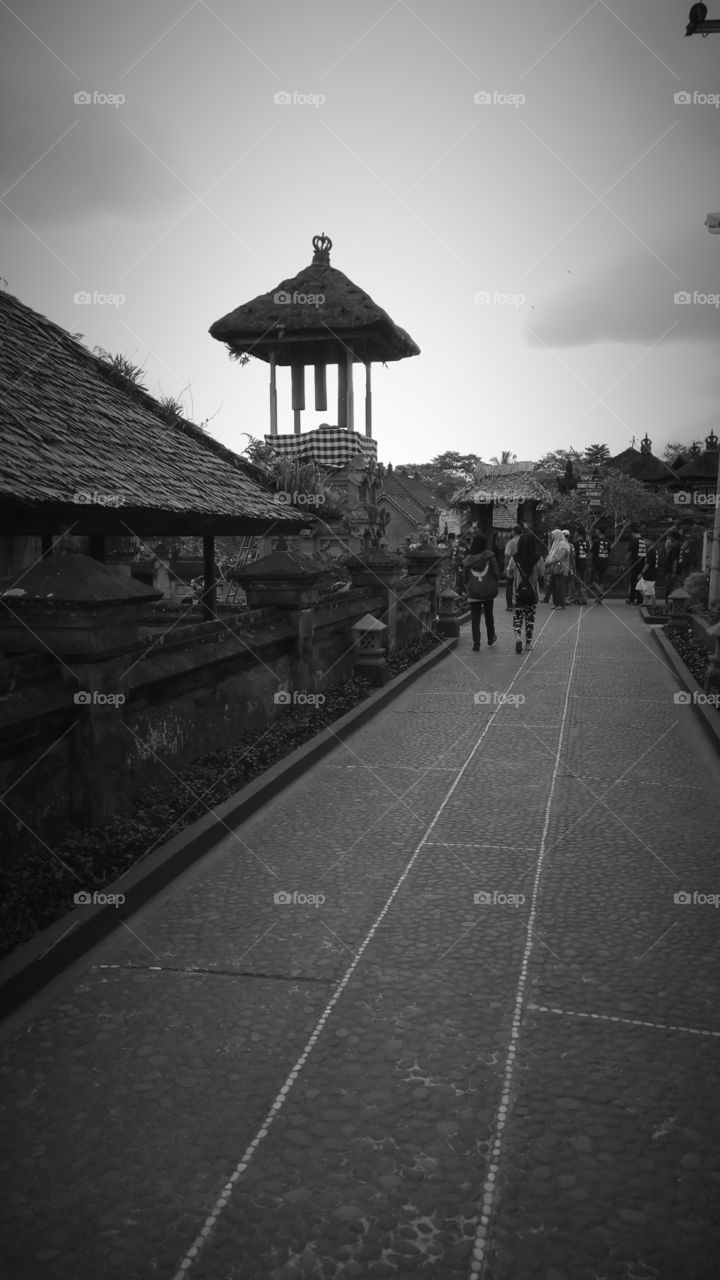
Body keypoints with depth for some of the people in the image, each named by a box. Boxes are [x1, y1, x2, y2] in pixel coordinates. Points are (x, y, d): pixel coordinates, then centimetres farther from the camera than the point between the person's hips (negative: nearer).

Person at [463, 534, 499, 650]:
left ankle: (476, 643, -3)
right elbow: (497, 573, -8)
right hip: (489, 592, 1)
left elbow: (465, 578, 1)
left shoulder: (467, 561, -6)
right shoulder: (490, 557, -10)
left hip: (473, 593, -1)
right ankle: (491, 637, 35)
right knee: (489, 615, 21)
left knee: (475, 618, 4)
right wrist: (493, 584, 10)